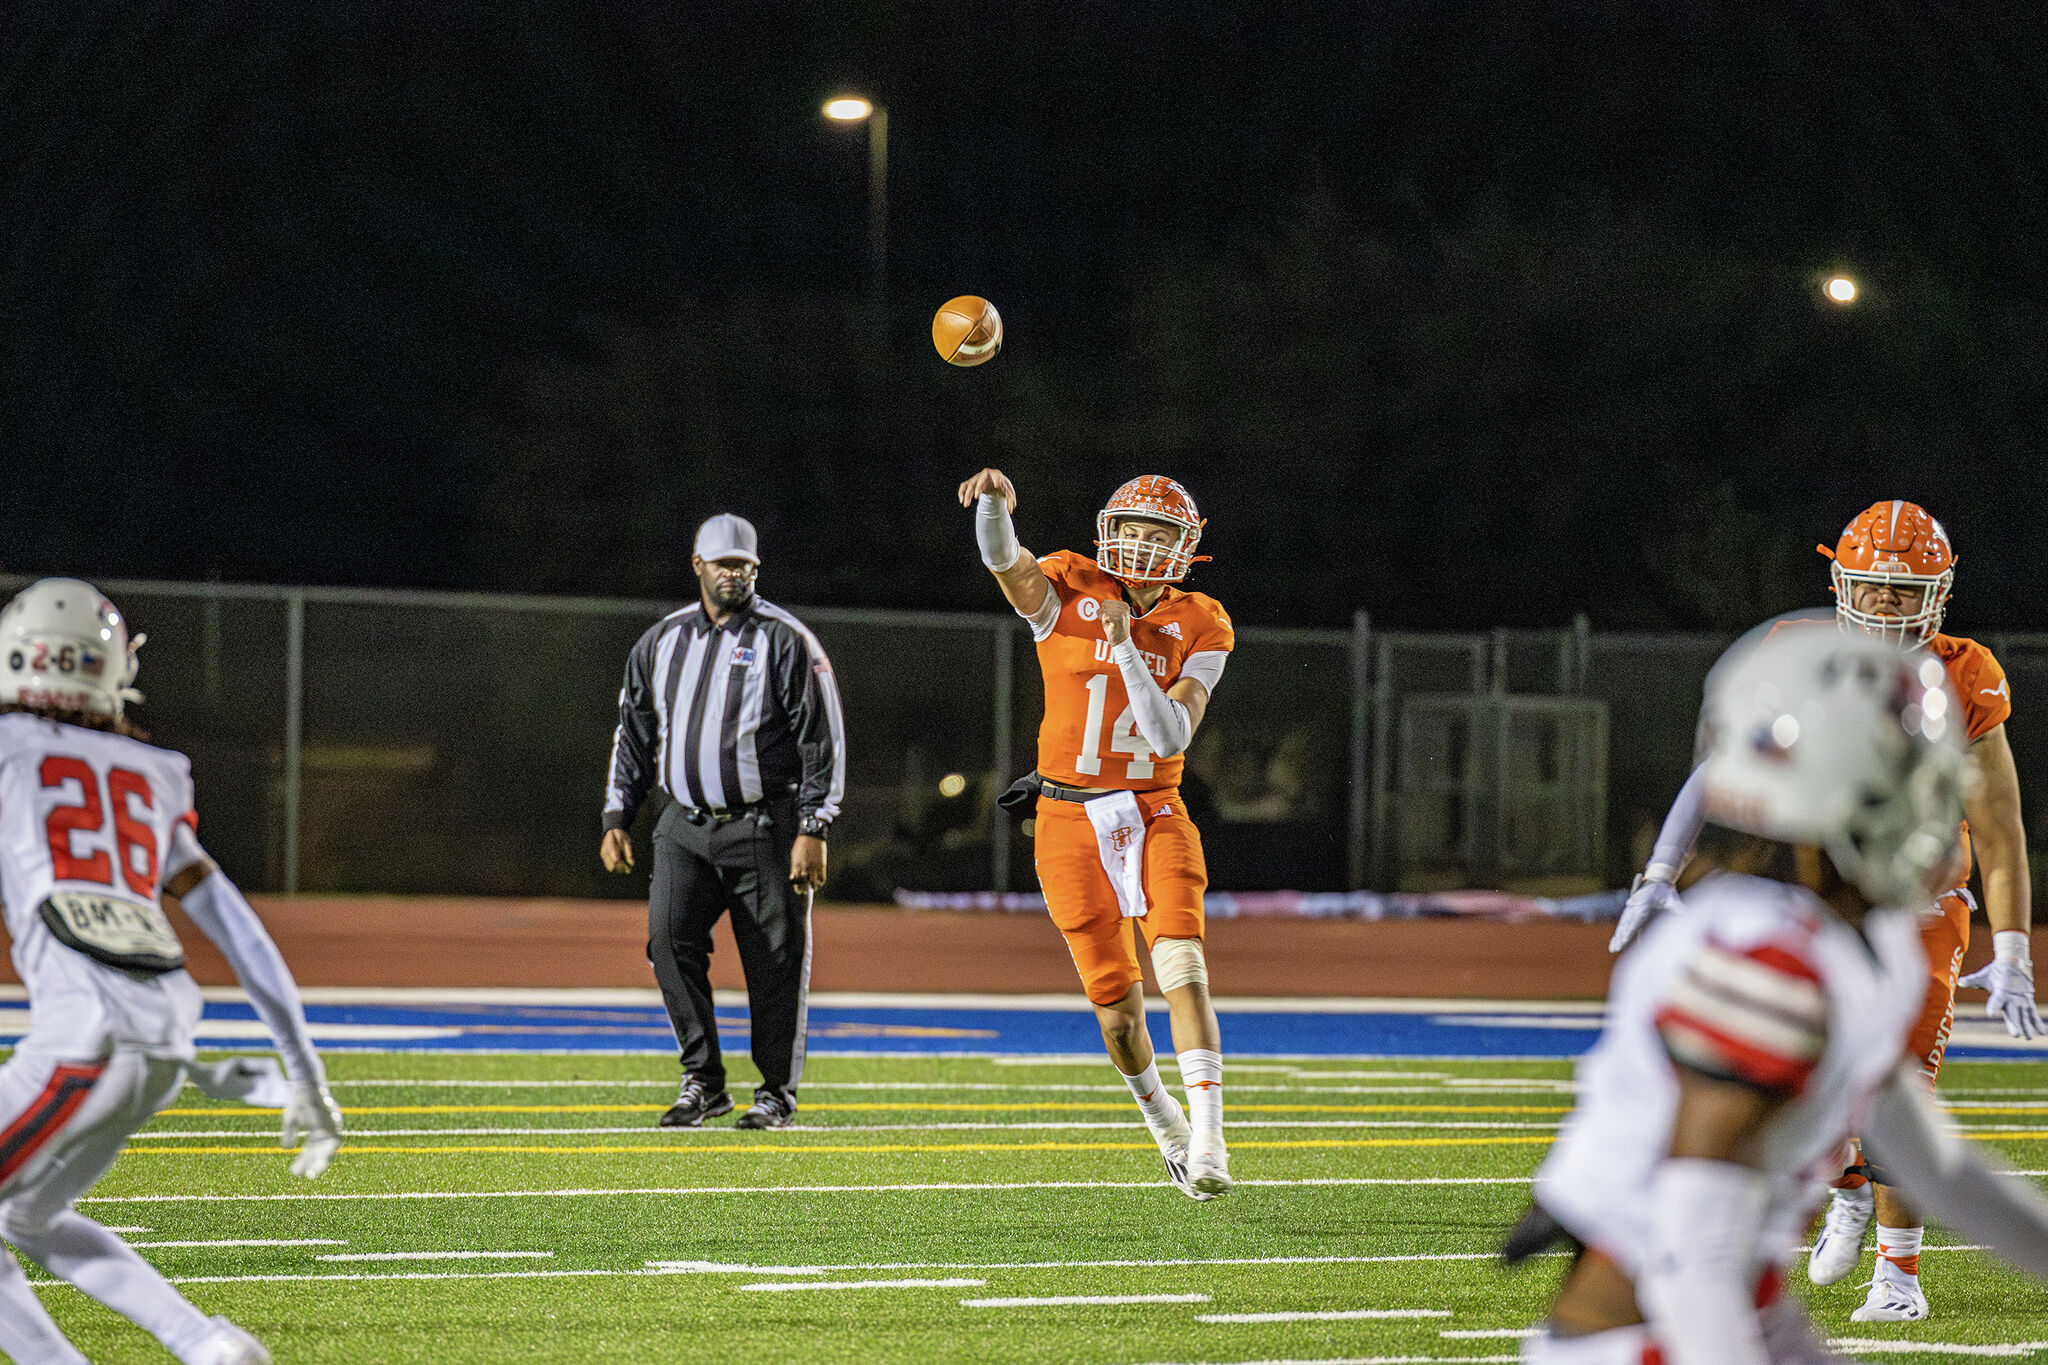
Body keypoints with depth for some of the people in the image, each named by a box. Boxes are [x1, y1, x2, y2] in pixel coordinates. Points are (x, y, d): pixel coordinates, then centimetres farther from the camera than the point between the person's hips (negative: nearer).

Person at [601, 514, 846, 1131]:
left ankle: (777, 1092, 12)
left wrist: (812, 830, -12)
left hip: (766, 826, -3)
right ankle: (703, 1080, -5)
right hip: (686, 826, 3)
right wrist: (616, 818, 10)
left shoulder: (785, 640, -3)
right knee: (670, 935, -14)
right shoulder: (660, 641, 11)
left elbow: (822, 740, -5)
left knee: (774, 960, -2)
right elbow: (634, 735, 19)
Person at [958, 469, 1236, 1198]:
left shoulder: (1199, 629, 0)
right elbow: (1003, 559, -23)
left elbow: (1170, 738, -12)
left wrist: (1126, 644, -21)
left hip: (1154, 816, 0)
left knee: (1182, 968, -20)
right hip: (1071, 824, 0)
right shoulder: (1069, 594, -2)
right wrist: (995, 504, -45)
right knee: (1117, 1005, 5)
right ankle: (1160, 1118, 33)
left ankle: (1207, 1141, -26)